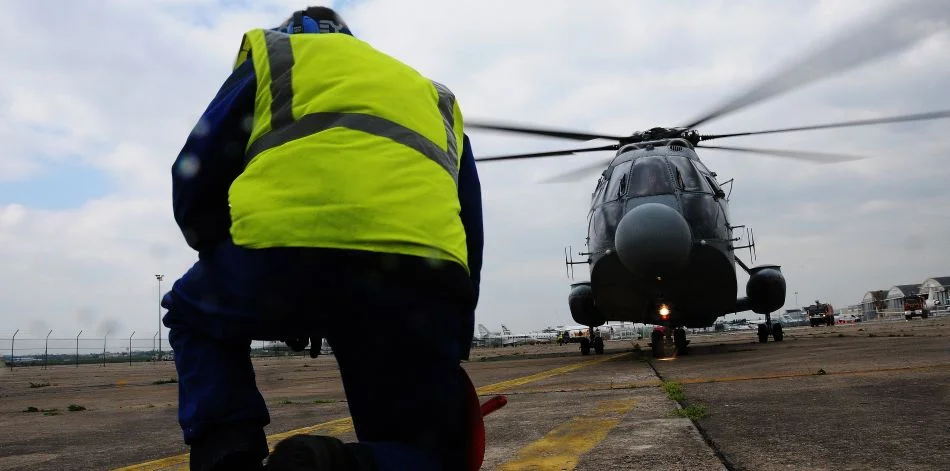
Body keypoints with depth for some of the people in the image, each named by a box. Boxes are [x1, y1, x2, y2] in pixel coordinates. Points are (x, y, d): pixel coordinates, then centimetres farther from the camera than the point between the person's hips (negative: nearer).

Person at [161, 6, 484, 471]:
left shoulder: (270, 55, 30)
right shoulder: (434, 97, 38)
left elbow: (195, 181, 20)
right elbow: (469, 237, 30)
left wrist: (230, 272, 34)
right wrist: (449, 354, 33)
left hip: (285, 245, -1)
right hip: (422, 268, 2)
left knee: (192, 315, 32)